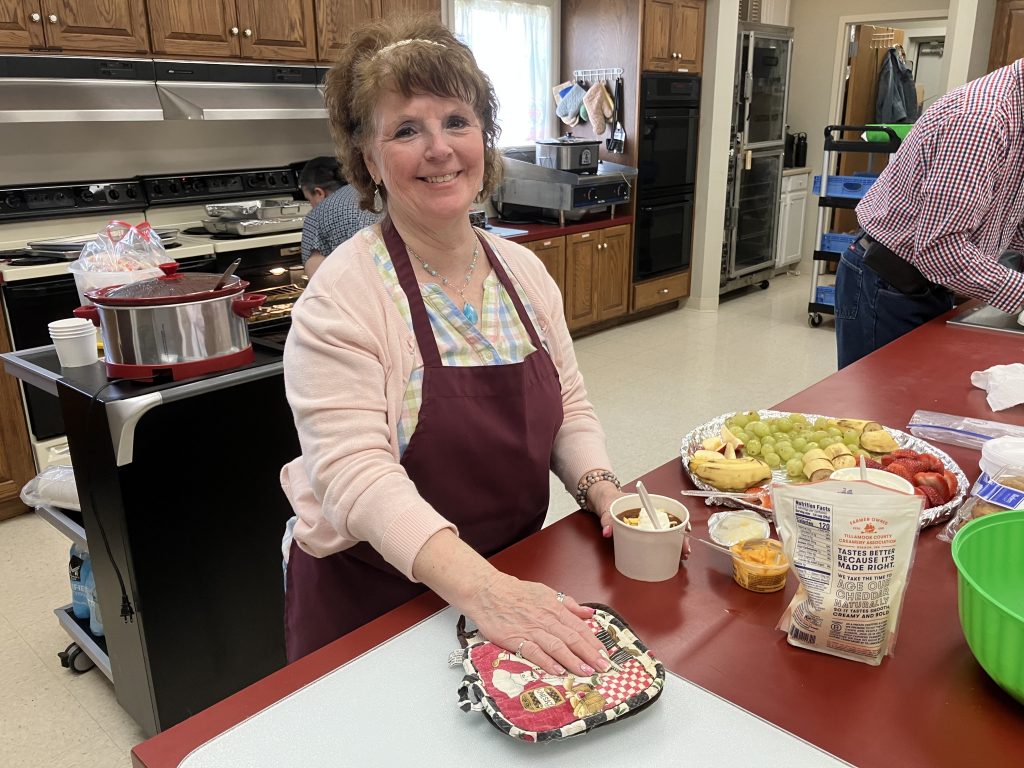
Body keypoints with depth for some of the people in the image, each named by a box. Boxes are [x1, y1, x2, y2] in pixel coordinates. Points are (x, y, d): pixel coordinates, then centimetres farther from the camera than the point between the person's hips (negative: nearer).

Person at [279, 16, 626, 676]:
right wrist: (480, 588, -40)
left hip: (515, 576, 5)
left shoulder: (524, 271, -1)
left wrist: (603, 493, -14)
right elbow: (356, 473, -28)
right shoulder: (344, 296, -20)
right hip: (370, 604, -5)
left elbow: (569, 409, 5)